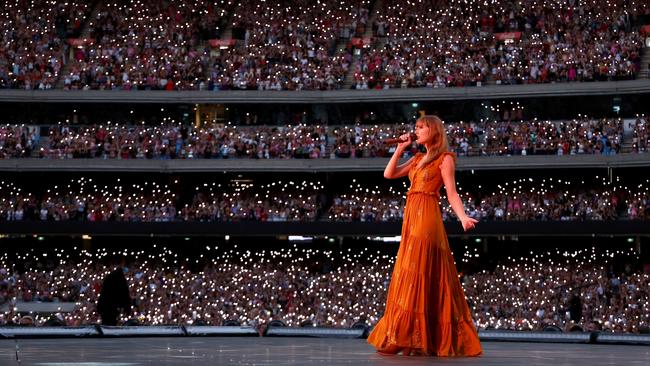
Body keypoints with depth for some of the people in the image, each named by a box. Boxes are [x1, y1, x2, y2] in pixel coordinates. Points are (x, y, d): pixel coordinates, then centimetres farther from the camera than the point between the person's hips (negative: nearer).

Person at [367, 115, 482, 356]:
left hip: (426, 219, -8)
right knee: (408, 277, 6)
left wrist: (463, 217, -21)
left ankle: (412, 339, -15)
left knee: (416, 275, -13)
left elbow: (452, 194, -7)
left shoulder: (444, 159, 0)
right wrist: (400, 149, 14)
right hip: (411, 218, 8)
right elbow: (389, 174, 18)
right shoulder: (418, 159, 21)